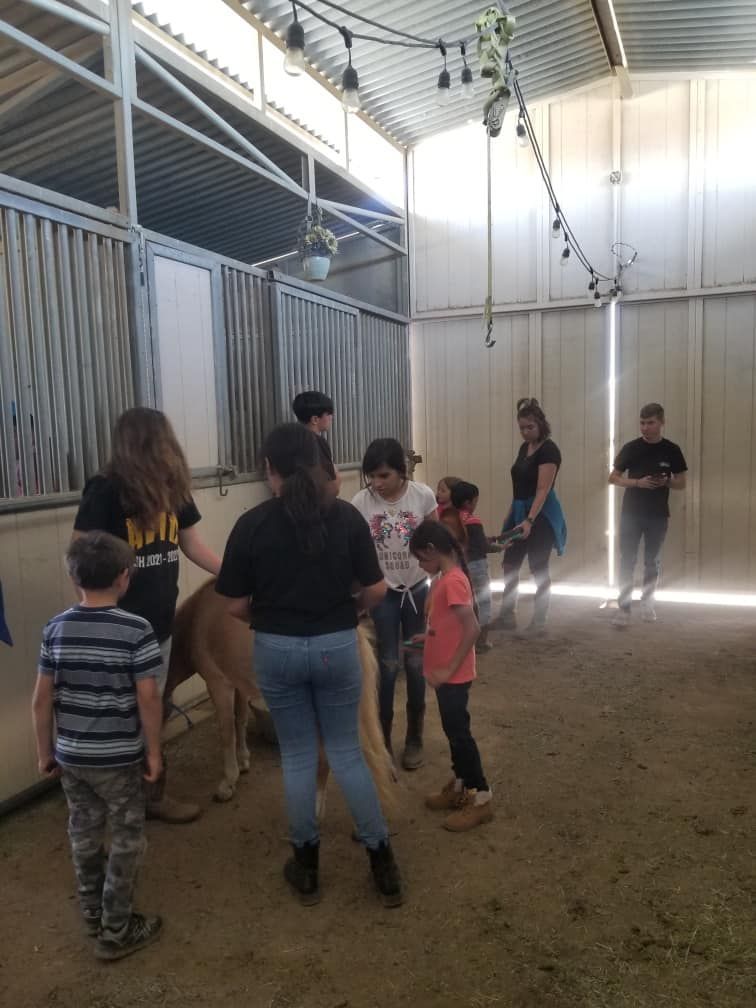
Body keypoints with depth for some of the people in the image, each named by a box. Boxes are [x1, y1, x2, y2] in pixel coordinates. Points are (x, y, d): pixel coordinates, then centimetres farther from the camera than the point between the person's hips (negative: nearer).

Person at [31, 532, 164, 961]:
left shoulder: (56, 629, -4)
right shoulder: (136, 630, -19)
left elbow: (42, 699, -1)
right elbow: (148, 699, -17)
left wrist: (45, 752, 11)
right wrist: (154, 751, -5)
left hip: (71, 755, 5)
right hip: (120, 758, -5)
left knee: (85, 833, 22)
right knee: (127, 842, 12)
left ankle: (93, 913, 40)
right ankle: (116, 932, 22)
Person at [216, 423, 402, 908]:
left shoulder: (252, 523, -9)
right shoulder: (346, 515, -7)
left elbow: (237, 605, -5)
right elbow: (376, 590, -5)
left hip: (276, 650, 0)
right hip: (337, 645, 1)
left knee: (298, 757, 16)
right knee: (347, 752, 16)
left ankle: (307, 866, 29)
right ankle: (383, 862, 22)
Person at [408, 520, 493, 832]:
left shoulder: (453, 581, -22)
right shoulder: (447, 578, 7)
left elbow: (472, 629, -26)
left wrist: (449, 668, -23)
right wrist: (428, 638, 9)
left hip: (453, 675, -9)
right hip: (445, 673, 9)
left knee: (459, 732, 1)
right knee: (452, 730, 18)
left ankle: (481, 798, 12)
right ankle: (459, 787, 32)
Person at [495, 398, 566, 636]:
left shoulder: (548, 450, -16)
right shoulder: (524, 448, 10)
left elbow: (543, 490, -24)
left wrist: (530, 520, -33)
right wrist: (513, 516, 18)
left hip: (541, 515, -9)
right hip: (520, 511, 9)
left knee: (539, 569, 0)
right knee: (509, 565, 11)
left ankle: (539, 622, 13)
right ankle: (507, 618, 23)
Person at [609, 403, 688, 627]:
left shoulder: (671, 450, 0)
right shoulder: (631, 448, -2)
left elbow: (681, 483, 6)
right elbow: (613, 478, 1)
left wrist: (666, 482, -16)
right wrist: (638, 482, -16)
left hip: (658, 515, 1)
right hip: (631, 514, -1)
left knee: (652, 561, 11)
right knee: (627, 561, -4)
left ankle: (647, 603, 26)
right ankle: (623, 608, 0)